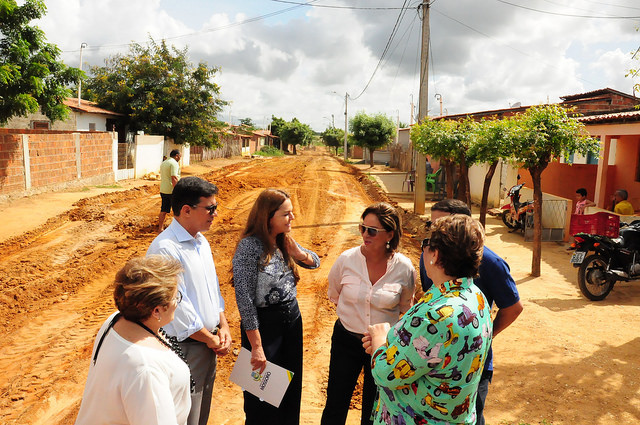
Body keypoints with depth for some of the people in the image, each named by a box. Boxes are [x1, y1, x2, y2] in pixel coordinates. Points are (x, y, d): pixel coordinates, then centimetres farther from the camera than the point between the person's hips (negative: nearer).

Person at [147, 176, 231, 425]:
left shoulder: (201, 241, 8)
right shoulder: (165, 248, -21)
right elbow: (177, 306, -22)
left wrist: (223, 328, 3)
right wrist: (210, 338, -12)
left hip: (209, 344, 8)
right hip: (184, 348, -8)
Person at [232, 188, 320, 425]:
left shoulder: (284, 241, 1)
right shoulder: (249, 247, -20)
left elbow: (314, 262, 15)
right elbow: (244, 299, -21)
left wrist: (296, 251, -9)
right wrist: (256, 347, -21)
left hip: (292, 319, 7)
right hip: (264, 323, -7)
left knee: (291, 388, 21)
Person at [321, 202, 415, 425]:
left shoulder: (404, 268, -14)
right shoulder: (347, 259, -14)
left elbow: (405, 308, 5)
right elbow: (334, 296, 7)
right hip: (346, 340, 0)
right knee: (335, 407, 12)